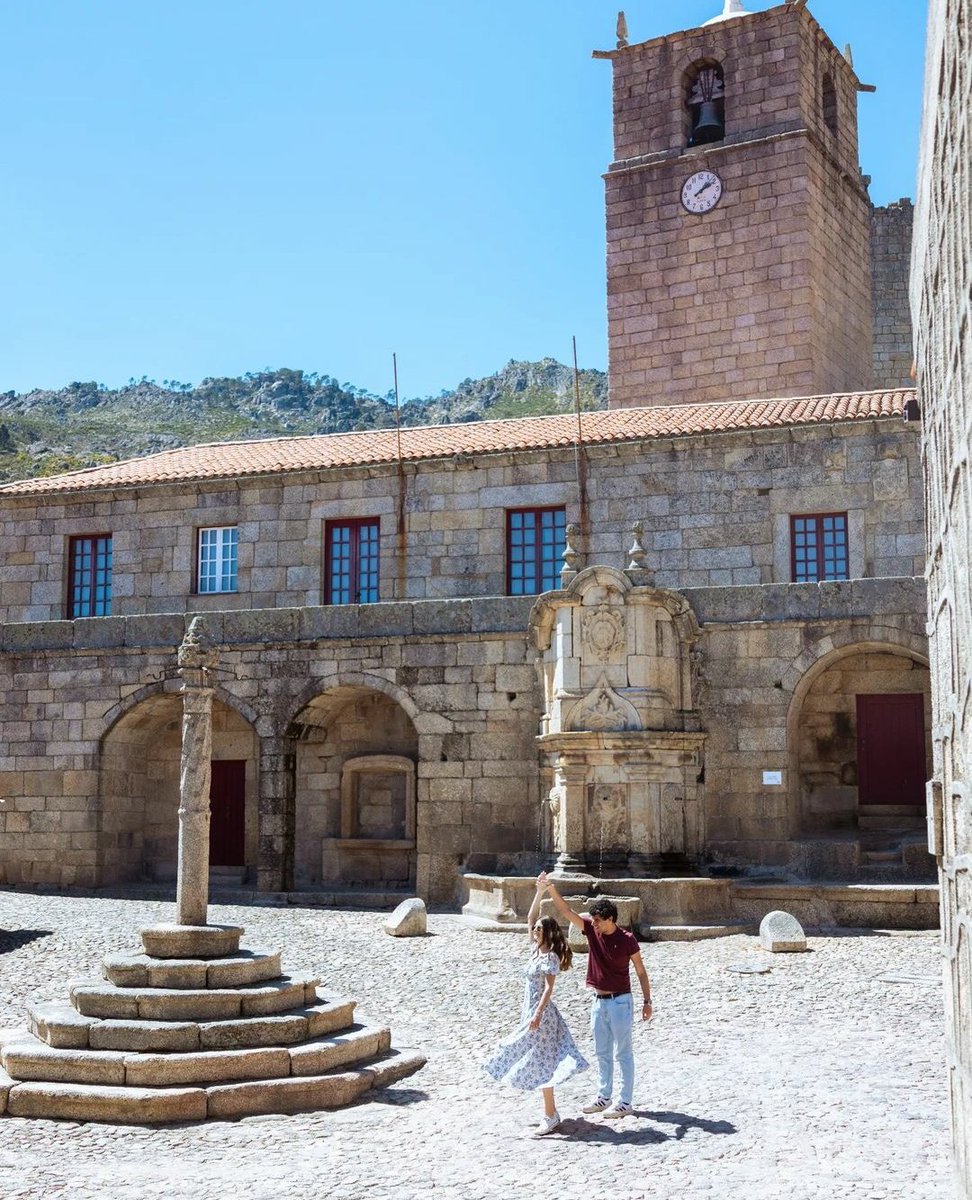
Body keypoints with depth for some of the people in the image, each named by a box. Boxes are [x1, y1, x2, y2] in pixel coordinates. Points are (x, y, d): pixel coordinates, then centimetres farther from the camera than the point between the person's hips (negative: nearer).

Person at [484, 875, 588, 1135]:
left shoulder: (550, 957, -14)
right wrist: (539, 894, 10)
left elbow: (549, 988, -20)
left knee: (541, 1063, -8)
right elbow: (530, 919, 15)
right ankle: (550, 1112, 19)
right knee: (535, 1063, 12)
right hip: (531, 1012, 9)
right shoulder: (536, 950, 9)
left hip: (541, 1014, -9)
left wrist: (538, 1014, -28)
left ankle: (550, 1116, -5)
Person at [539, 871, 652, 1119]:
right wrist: (551, 890, -20)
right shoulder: (592, 930, -1)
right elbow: (566, 912, -6)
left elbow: (640, 971, -6)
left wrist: (647, 1000, -7)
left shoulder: (627, 939, -14)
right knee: (602, 1052, 15)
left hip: (620, 1002, -6)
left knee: (623, 1053, 2)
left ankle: (625, 1102, 8)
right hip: (599, 1001, 6)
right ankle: (603, 1097, 26)